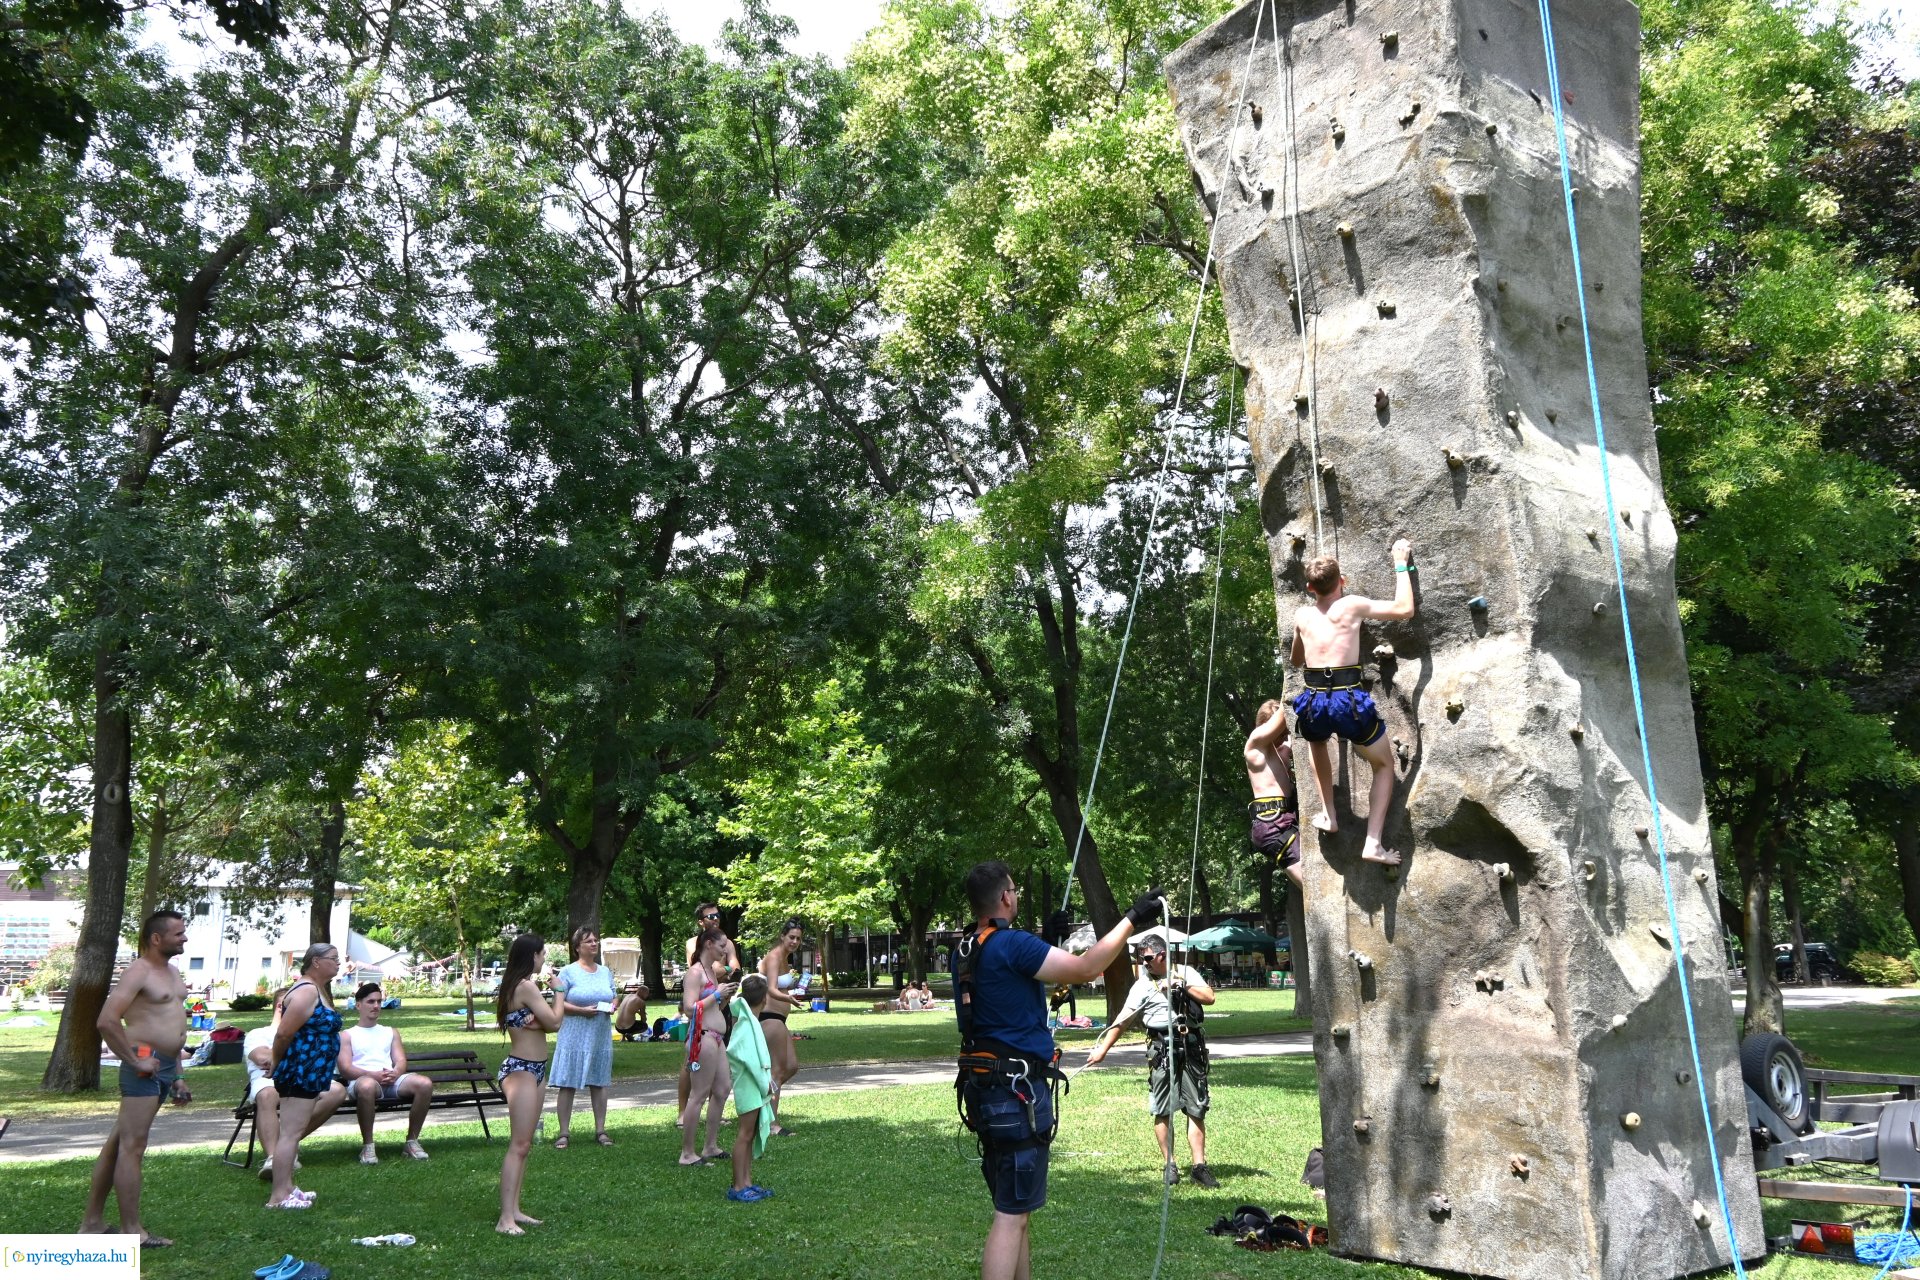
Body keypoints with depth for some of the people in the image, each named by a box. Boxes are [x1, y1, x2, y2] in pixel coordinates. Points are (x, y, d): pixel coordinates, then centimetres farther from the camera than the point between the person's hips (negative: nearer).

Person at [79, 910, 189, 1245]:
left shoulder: (172, 971, 15)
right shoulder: (138, 972, -13)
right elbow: (106, 1021, -23)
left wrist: (177, 1071, 21)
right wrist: (134, 1061, -20)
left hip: (166, 1066, 9)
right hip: (145, 1068, -9)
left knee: (119, 1142, 15)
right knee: (132, 1146, -5)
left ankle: (93, 1221, 24)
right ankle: (131, 1231, -1)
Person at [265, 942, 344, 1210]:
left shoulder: (319, 990, 14)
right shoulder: (306, 992, -18)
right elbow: (283, 1034, -21)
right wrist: (279, 1065, -6)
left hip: (309, 1074, 11)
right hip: (300, 1074, -11)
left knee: (294, 1132, 15)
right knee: (290, 1133, -8)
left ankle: (287, 1187, 23)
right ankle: (278, 1197, -6)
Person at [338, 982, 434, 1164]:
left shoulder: (391, 1031, 28)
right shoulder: (348, 1035, 17)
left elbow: (401, 1061, 14)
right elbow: (345, 1069, 1)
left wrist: (395, 1073, -11)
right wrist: (373, 1074, -16)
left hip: (391, 1080, 3)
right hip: (362, 1080, -3)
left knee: (425, 1083, -29)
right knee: (367, 1086, -43)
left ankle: (412, 1141, -15)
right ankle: (367, 1145, -26)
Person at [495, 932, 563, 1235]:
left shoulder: (517, 986, 15)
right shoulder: (527, 987, -16)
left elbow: (547, 1023, 11)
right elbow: (554, 1022, -17)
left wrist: (537, 1020, -12)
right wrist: (558, 993, -2)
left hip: (534, 1070, 10)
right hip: (522, 1070, -10)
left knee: (525, 1144, 12)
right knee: (519, 1145, -11)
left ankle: (514, 1209, 16)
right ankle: (506, 1218, -11)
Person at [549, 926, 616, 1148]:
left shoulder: (606, 972, 13)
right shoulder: (568, 972, -2)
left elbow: (614, 1000, 19)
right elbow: (559, 1004, -8)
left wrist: (612, 1007, -3)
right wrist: (582, 1010, -20)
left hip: (601, 1036, 4)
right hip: (574, 1036, -4)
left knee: (599, 1083, 8)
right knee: (567, 1084, -2)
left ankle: (600, 1130, 15)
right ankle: (563, 1133, 4)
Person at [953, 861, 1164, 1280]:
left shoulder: (964, 951, 9)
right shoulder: (1011, 944, -18)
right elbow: (1085, 968, -19)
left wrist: (1046, 939, 22)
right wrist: (1131, 919, -11)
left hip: (987, 1088, 9)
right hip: (1017, 1091, -9)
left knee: (1015, 1209, 20)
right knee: (1011, 1216, -6)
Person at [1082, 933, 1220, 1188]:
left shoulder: (1186, 972, 6)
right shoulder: (1143, 985, 0)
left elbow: (1209, 997, 0)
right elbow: (1123, 1019, -4)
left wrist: (1183, 986, -12)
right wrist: (1102, 1049, -10)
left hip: (1191, 1049, 1)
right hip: (1162, 1050, -1)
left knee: (1196, 1109, 2)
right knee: (1161, 1110, 0)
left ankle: (1200, 1166, 6)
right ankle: (1169, 1165, 11)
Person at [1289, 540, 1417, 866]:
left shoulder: (1302, 615, 15)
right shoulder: (1352, 605, 4)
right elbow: (1405, 609, 7)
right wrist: (1401, 564, 16)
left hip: (1313, 704, 3)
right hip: (1349, 702, -3)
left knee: (1318, 741, 41)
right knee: (1385, 766, 21)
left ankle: (1328, 815, 32)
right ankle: (1372, 843, 8)